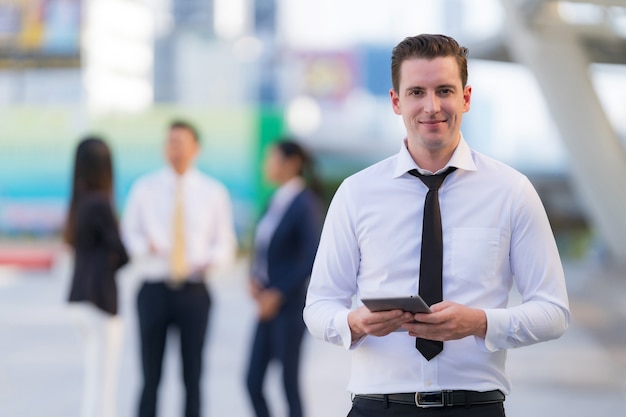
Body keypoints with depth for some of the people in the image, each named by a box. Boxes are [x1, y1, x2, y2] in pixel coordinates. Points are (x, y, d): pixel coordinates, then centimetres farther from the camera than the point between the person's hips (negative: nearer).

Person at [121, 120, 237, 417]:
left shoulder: (213, 192, 8)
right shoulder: (145, 188, 8)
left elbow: (225, 242, 10)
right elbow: (128, 233, 8)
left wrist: (212, 260, -11)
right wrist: (144, 245, -15)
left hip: (194, 290, 0)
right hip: (155, 289, 0)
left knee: (192, 376, 3)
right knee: (150, 375, 0)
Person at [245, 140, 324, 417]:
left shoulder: (305, 204, -12)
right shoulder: (276, 201, 11)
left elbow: (310, 258, -16)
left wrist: (278, 293, -14)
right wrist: (254, 278, 0)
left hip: (289, 305, -8)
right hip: (267, 303, 8)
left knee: (289, 383, -1)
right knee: (253, 381, 7)